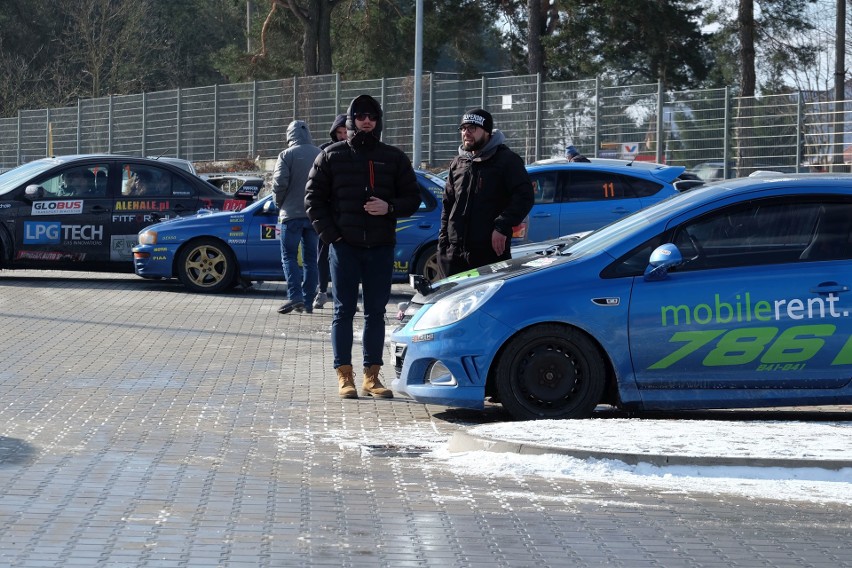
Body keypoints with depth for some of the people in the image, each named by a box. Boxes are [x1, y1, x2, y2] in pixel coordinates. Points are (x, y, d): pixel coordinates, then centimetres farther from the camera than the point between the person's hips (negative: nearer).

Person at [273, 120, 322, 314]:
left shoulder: (287, 155, -7)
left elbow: (279, 183, -14)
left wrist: (280, 203, 3)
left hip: (292, 213, -4)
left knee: (289, 256, -2)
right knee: (310, 258, 9)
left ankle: (295, 296, -19)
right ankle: (308, 301, 8)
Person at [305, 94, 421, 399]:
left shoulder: (394, 158, 10)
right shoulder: (332, 156, 5)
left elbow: (413, 198, 11)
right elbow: (313, 197, 5)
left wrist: (389, 207, -10)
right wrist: (329, 234, -5)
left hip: (381, 248, 2)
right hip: (344, 246, -2)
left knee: (376, 313, 5)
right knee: (344, 311, -1)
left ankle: (372, 376, 10)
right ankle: (344, 377, 2)